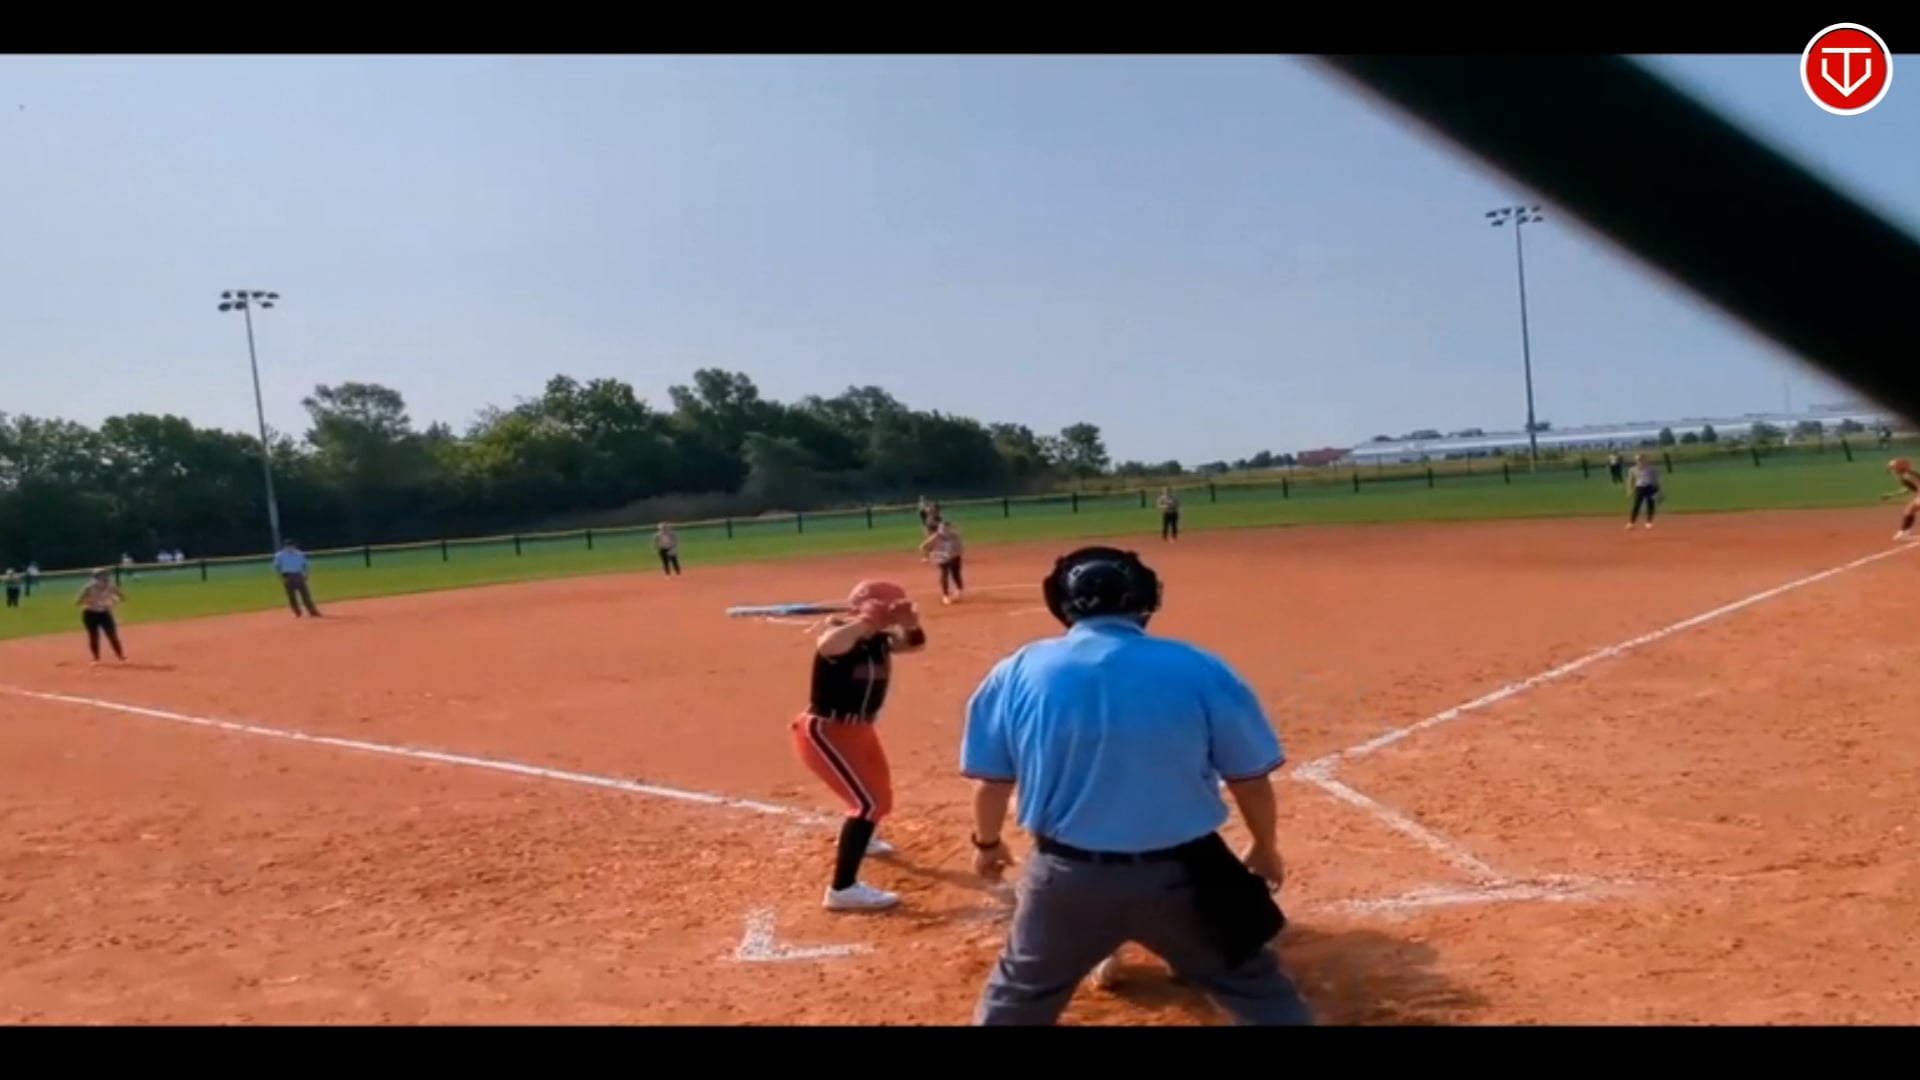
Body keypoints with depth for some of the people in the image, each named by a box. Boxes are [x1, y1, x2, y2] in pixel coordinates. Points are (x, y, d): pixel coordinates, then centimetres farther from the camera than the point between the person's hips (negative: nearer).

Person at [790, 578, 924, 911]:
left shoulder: (878, 639, -2)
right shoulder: (839, 634, -25)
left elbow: (914, 643, -2)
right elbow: (826, 647, -48)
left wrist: (907, 621, -22)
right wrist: (865, 622, -57)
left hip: (859, 728, 10)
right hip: (824, 732, -10)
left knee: (879, 792, 31)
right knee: (870, 802, -20)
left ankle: (858, 838, 62)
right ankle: (842, 888, -17)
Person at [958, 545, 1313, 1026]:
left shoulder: (1018, 672, -4)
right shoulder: (1200, 669, -8)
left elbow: (991, 779, 4)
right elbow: (1250, 779, 0)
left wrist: (987, 843, 24)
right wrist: (1265, 849, 19)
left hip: (1067, 874, 1)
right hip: (1181, 872, -1)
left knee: (1017, 996, 23)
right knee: (1258, 990, 20)